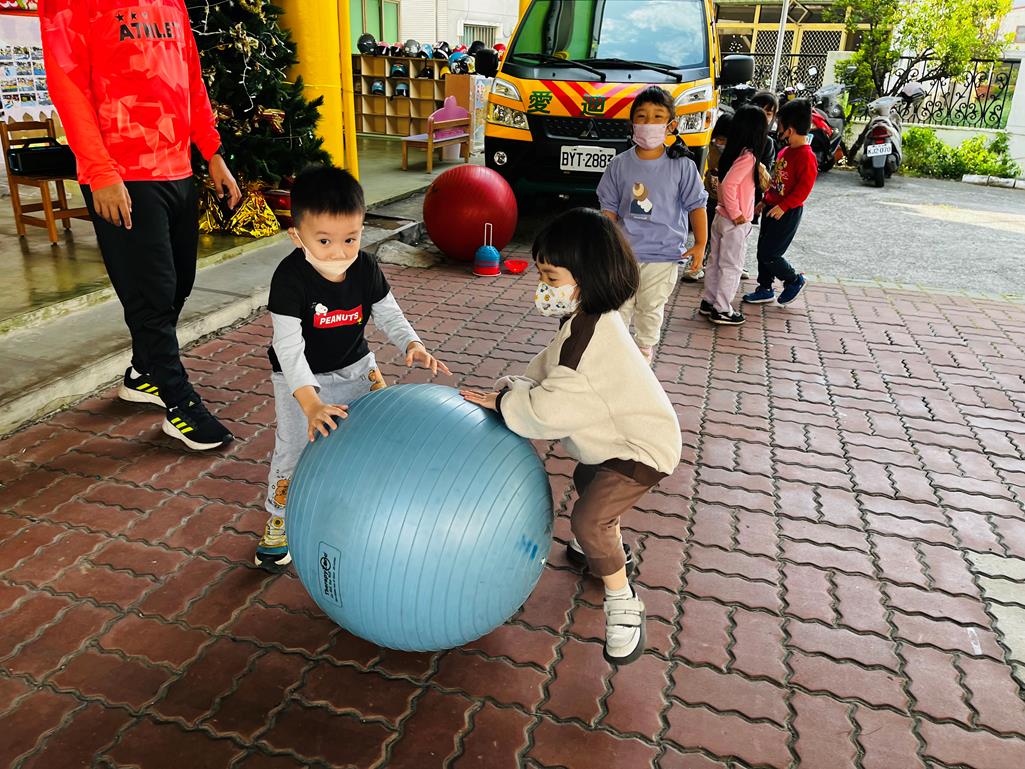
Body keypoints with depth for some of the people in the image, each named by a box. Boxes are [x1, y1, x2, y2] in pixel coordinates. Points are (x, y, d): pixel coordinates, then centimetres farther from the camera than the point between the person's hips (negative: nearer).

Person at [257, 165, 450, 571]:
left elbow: (388, 313, -2)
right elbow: (288, 347, -31)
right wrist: (310, 402, -43)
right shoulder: (290, 278, -29)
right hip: (302, 377, -4)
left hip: (355, 366, 4)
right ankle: (277, 523, 21)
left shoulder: (366, 268, -16)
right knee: (294, 448, -4)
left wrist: (413, 345, -23)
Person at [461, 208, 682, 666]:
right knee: (587, 481, 31)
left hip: (642, 445, -11)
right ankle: (609, 547, 57)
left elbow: (551, 409, -37)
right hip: (616, 437, 11)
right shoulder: (585, 321, -3)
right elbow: (548, 370, 3)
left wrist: (502, 402, -22)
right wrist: (510, 391, -12)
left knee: (588, 516, -20)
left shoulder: (589, 336, -36)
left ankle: (623, 605, 0)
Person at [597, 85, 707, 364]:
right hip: (624, 251, 1)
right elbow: (610, 208, 3)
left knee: (651, 308, 13)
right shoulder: (620, 164, -3)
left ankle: (644, 350, 32)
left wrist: (700, 244, -6)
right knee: (620, 306, 10)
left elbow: (696, 205, -1)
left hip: (663, 254, -1)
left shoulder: (682, 166, -6)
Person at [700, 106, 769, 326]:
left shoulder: (732, 152, 5)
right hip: (735, 223, -8)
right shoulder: (748, 157, -20)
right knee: (731, 266, 2)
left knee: (715, 261, 16)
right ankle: (722, 310, 10)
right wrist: (736, 214, -20)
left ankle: (709, 302, 27)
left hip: (721, 217, 8)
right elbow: (729, 185, -28)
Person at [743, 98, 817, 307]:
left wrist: (783, 206, -24)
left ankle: (794, 280, 16)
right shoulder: (785, 151, 11)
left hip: (788, 213, -9)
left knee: (769, 254, -7)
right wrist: (765, 200, 19)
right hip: (773, 207, 9)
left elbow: (804, 187, -22)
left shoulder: (806, 156, -17)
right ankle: (765, 289, 26)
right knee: (763, 250, 13)